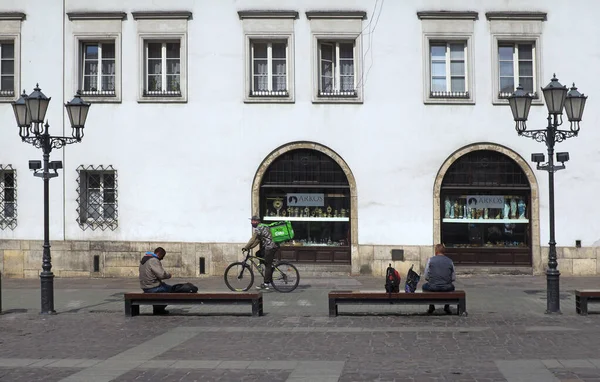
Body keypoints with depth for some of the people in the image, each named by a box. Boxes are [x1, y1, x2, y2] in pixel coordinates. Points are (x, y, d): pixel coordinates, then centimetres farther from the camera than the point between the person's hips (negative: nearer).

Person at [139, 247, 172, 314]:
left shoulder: (144, 259, 14)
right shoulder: (154, 260, -18)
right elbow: (162, 274, -25)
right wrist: (169, 275, -4)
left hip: (144, 287, 10)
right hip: (152, 288, -10)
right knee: (171, 289, -2)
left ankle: (157, 308, 23)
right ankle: (159, 308, 6)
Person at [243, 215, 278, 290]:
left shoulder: (258, 228, -10)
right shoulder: (262, 227, 21)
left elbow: (252, 240, -15)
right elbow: (257, 240, 21)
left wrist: (245, 247, -8)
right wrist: (249, 247, 16)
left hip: (270, 247, -9)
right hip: (272, 246, 9)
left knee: (267, 266, -7)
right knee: (258, 254, 18)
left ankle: (265, 284, -6)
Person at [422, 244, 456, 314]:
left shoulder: (430, 260, -2)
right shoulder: (450, 261, 2)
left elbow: (426, 277, -1)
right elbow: (454, 278, 4)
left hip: (432, 288, -1)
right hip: (447, 289, 1)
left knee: (424, 286, 32)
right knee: (452, 287, 36)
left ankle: (431, 306, 28)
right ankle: (447, 307, 31)